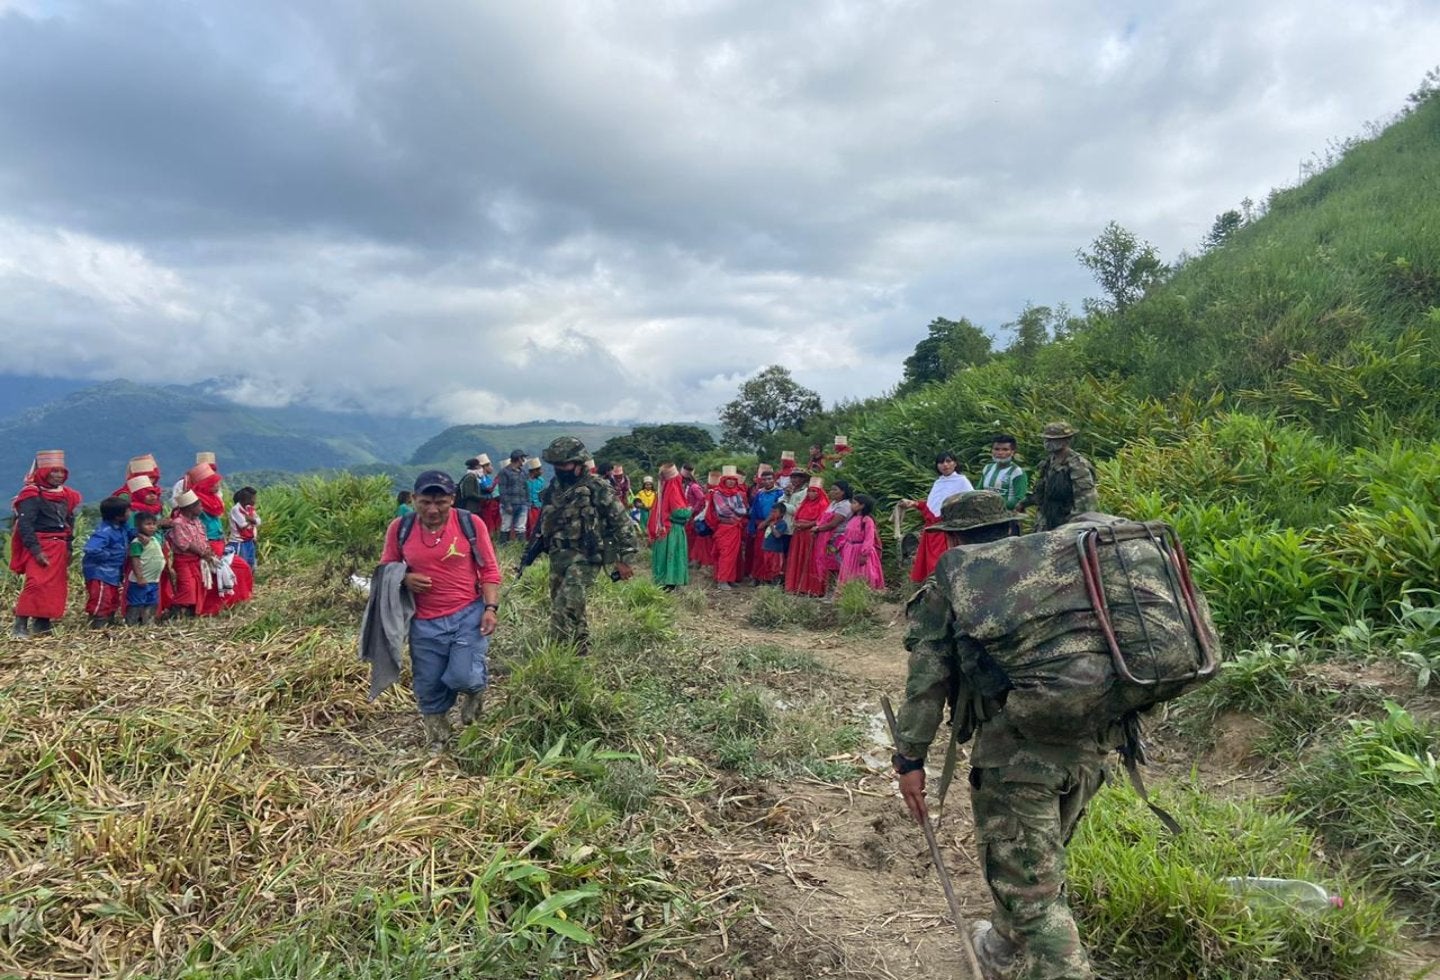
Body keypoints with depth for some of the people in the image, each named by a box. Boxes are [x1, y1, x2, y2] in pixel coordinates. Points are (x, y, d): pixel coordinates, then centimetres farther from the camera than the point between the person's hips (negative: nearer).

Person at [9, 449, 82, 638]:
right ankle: (20, 626, -14)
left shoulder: (66, 496, 13)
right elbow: (24, 525, -17)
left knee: (57, 587, 9)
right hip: (40, 547, -8)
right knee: (36, 584, -18)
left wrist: (67, 548, 14)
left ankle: (42, 624, 19)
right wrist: (36, 551, -22)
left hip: (59, 548, 8)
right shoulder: (32, 495, -10)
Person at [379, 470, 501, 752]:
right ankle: (436, 744, 36)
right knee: (428, 689, 11)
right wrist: (404, 579, -11)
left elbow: (489, 570, -1)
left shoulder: (471, 523, -7)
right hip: (425, 623, 3)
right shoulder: (399, 528, -2)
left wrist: (491, 607, -12)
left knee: (463, 677, -17)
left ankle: (476, 688, 22)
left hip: (468, 614, -2)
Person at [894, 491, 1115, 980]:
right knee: (1038, 862, 27)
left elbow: (928, 674, 3)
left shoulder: (952, 578, 10)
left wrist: (910, 756, 5)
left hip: (1017, 741, -6)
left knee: (1028, 885, 4)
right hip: (1092, 735, 7)